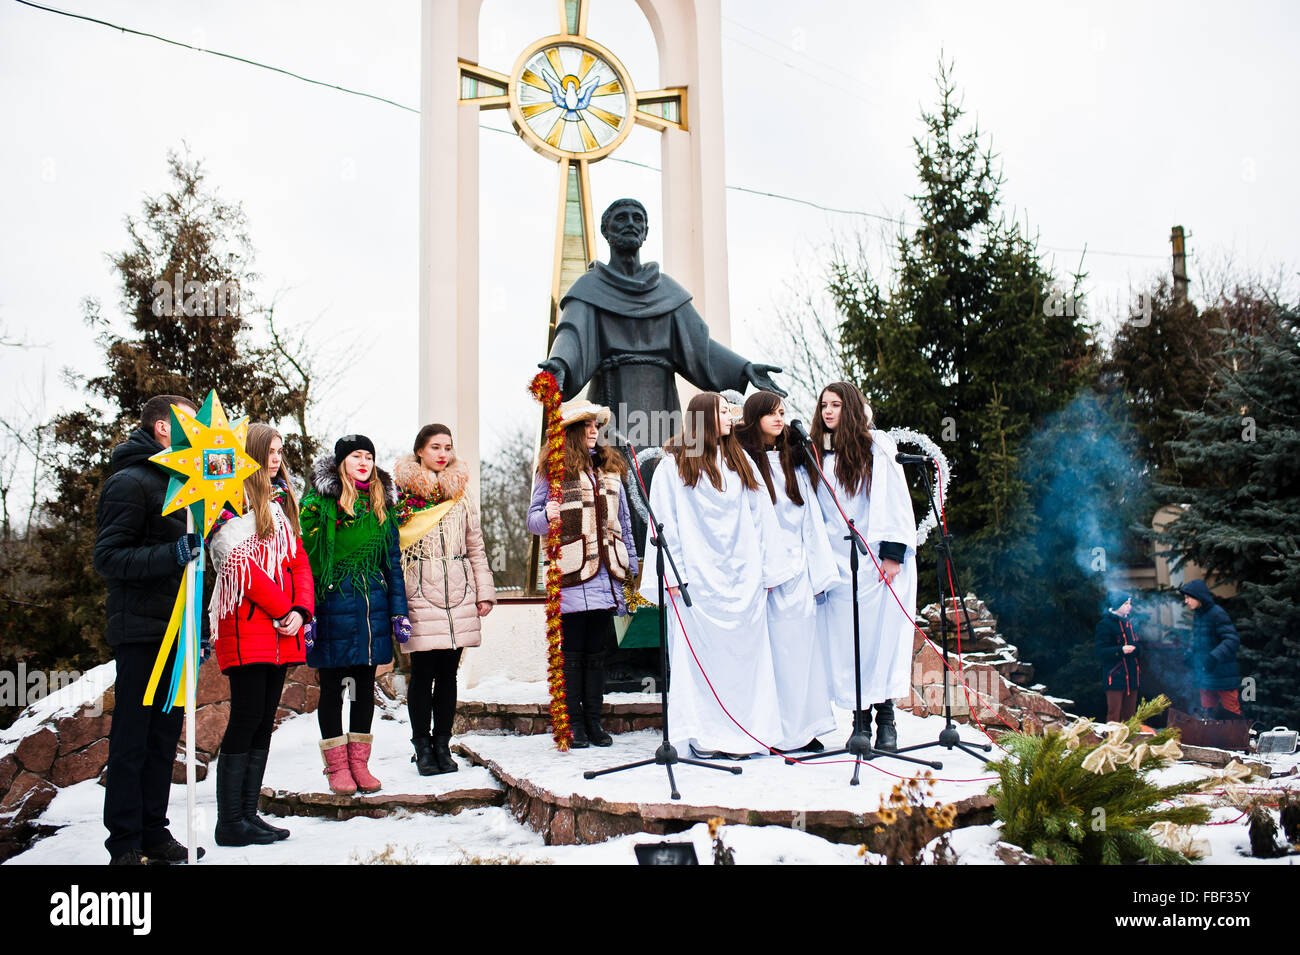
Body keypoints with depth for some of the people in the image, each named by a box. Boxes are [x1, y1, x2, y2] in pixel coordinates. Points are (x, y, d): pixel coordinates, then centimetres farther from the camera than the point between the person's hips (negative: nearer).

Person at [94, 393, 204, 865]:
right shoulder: (130, 482, -9)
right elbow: (108, 558, -16)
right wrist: (171, 555, -29)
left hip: (172, 632, 9)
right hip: (141, 634, -8)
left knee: (164, 737, 11)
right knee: (131, 742, -2)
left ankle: (153, 834, 20)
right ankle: (125, 846, 5)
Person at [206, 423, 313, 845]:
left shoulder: (281, 500, 20)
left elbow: (300, 562, 15)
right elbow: (241, 564, -13)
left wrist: (301, 610, -1)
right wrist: (284, 609, -11)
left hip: (282, 631, 8)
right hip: (246, 626, -8)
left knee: (264, 722, 9)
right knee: (246, 719, -7)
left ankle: (248, 813, 15)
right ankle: (230, 822, 0)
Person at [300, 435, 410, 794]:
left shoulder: (381, 504, 12)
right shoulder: (319, 502, -3)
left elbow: (393, 560, 14)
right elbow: (305, 558, -6)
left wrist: (399, 610, 8)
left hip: (373, 605, 5)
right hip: (333, 603, -4)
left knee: (365, 684, 9)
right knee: (332, 686, 4)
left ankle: (360, 763, 19)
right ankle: (337, 767, 13)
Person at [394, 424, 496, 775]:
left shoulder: (460, 494, 14)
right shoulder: (401, 492, 2)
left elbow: (476, 546, 17)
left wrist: (484, 591, 11)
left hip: (458, 593, 3)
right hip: (419, 593, -3)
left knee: (448, 673, 6)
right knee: (423, 672, -2)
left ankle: (442, 745, 15)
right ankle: (423, 747, 10)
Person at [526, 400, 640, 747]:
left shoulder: (610, 467, 18)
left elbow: (623, 521, 21)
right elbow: (533, 517, 2)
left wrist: (631, 567, 17)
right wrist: (547, 516, -21)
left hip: (606, 573, 4)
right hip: (571, 574, -4)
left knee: (598, 650, 7)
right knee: (572, 651, 0)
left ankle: (594, 719, 15)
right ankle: (573, 722, 8)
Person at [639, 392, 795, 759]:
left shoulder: (740, 461, 15)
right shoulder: (675, 464, 3)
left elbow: (761, 516, 13)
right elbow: (664, 521, -2)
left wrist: (769, 569, 8)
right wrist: (670, 574, -9)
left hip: (742, 575, 4)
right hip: (698, 576, -4)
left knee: (744, 652, 2)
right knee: (701, 654, -3)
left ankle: (742, 735, 10)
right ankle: (704, 736, 5)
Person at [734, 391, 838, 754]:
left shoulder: (793, 462, 16)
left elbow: (811, 519, 15)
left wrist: (818, 571, 10)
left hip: (797, 570, 5)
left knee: (800, 647, 4)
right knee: (769, 650, -4)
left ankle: (802, 729, 11)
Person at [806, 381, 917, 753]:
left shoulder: (877, 449, 0)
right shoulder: (815, 455, 11)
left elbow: (894, 500, -4)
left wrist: (893, 553, -12)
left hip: (880, 561, -3)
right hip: (838, 564, 3)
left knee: (883, 635, -2)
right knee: (845, 642, 1)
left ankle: (886, 720, 8)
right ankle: (860, 721, 9)